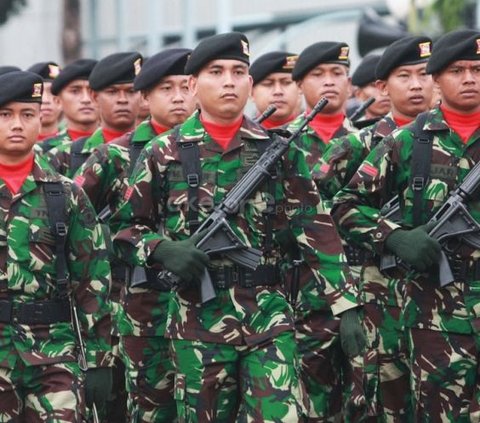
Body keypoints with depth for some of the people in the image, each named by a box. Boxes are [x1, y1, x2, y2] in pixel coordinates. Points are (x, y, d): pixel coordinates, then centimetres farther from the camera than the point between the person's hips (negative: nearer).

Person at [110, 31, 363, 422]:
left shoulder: (279, 150, 5)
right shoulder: (164, 154, 2)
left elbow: (316, 230, 2)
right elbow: (125, 228, 8)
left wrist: (346, 304, -4)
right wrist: (162, 248, -13)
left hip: (268, 315, 0)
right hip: (198, 320, 0)